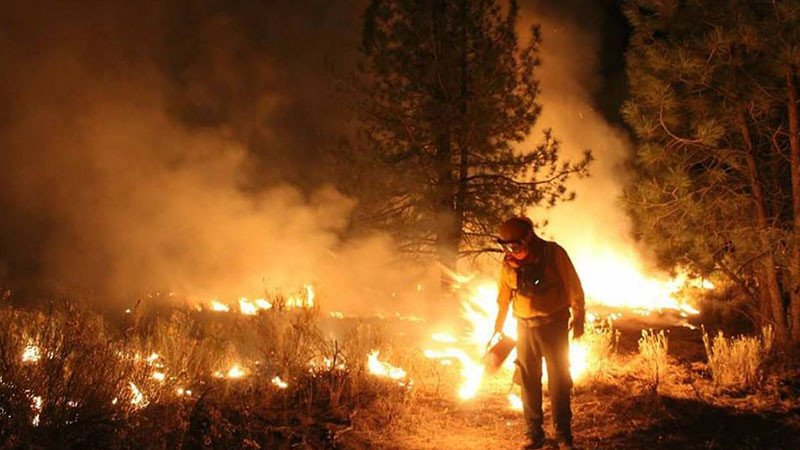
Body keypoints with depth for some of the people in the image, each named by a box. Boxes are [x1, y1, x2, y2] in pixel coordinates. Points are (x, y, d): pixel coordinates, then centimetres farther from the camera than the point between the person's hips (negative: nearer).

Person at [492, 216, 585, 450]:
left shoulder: (553, 253, -9)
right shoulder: (509, 263, 1)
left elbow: (574, 287, -4)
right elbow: (503, 299, 13)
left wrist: (578, 317, -7)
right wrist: (498, 329, 14)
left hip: (554, 325, -3)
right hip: (525, 328, 3)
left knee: (559, 380, -1)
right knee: (529, 382, 6)